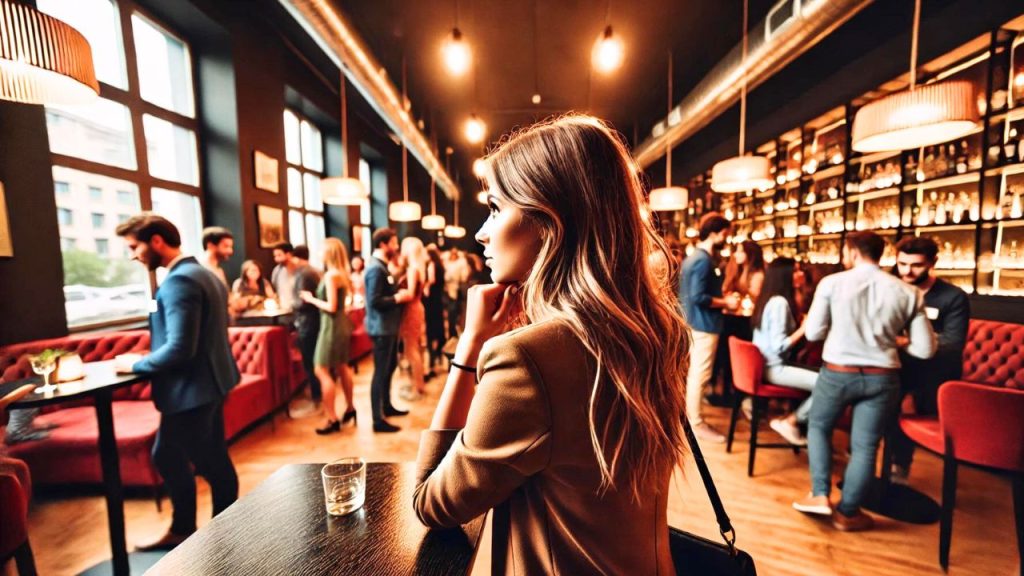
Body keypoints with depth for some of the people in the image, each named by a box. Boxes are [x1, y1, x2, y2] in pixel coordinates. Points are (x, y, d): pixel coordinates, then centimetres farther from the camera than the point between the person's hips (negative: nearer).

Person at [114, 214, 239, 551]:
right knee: (166, 456, 24)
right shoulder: (203, 274, 10)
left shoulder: (178, 281, -21)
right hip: (207, 381, 10)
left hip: (192, 389, -10)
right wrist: (150, 357, 14)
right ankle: (181, 530, 40)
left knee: (212, 466, 8)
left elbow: (180, 348, -26)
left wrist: (136, 364, -9)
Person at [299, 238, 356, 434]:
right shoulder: (341, 273, 8)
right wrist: (314, 298, 12)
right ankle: (350, 408, 31)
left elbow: (331, 307, -21)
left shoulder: (330, 275, -18)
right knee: (342, 367, 19)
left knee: (321, 370, -3)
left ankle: (333, 419, 1)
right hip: (341, 323, 9)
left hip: (332, 326, -9)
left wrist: (311, 299, -8)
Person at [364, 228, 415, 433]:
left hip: (389, 326, 10)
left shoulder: (383, 266, 12)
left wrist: (400, 293, 2)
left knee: (390, 366, 20)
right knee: (381, 372, -2)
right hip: (381, 327, -10)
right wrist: (398, 298, -18)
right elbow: (374, 301, -27)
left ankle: (387, 406, 36)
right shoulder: (375, 268, -19)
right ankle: (378, 420, 9)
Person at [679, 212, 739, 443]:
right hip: (704, 325, -10)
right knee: (700, 375, -2)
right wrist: (726, 302, -13)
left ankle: (689, 414, 30)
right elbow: (698, 297, -25)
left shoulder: (692, 257, 13)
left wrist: (721, 298, 15)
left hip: (694, 322, 10)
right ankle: (697, 424, 9)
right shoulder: (704, 260, -19)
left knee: (693, 372, 18)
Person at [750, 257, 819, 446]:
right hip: (774, 368, -10)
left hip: (765, 364, 10)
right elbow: (779, 347, -21)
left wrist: (801, 327, 13)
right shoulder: (780, 303, -18)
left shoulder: (770, 299, 11)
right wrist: (805, 327, -16)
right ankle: (789, 422, 0)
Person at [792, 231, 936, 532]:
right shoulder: (909, 293, 0)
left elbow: (813, 333, -6)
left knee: (818, 426, 21)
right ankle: (848, 513, 24)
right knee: (865, 446, 12)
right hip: (882, 378, 2)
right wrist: (894, 340, 19)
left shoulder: (832, 283, -9)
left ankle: (820, 495, 17)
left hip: (837, 372, -2)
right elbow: (925, 349, 1)